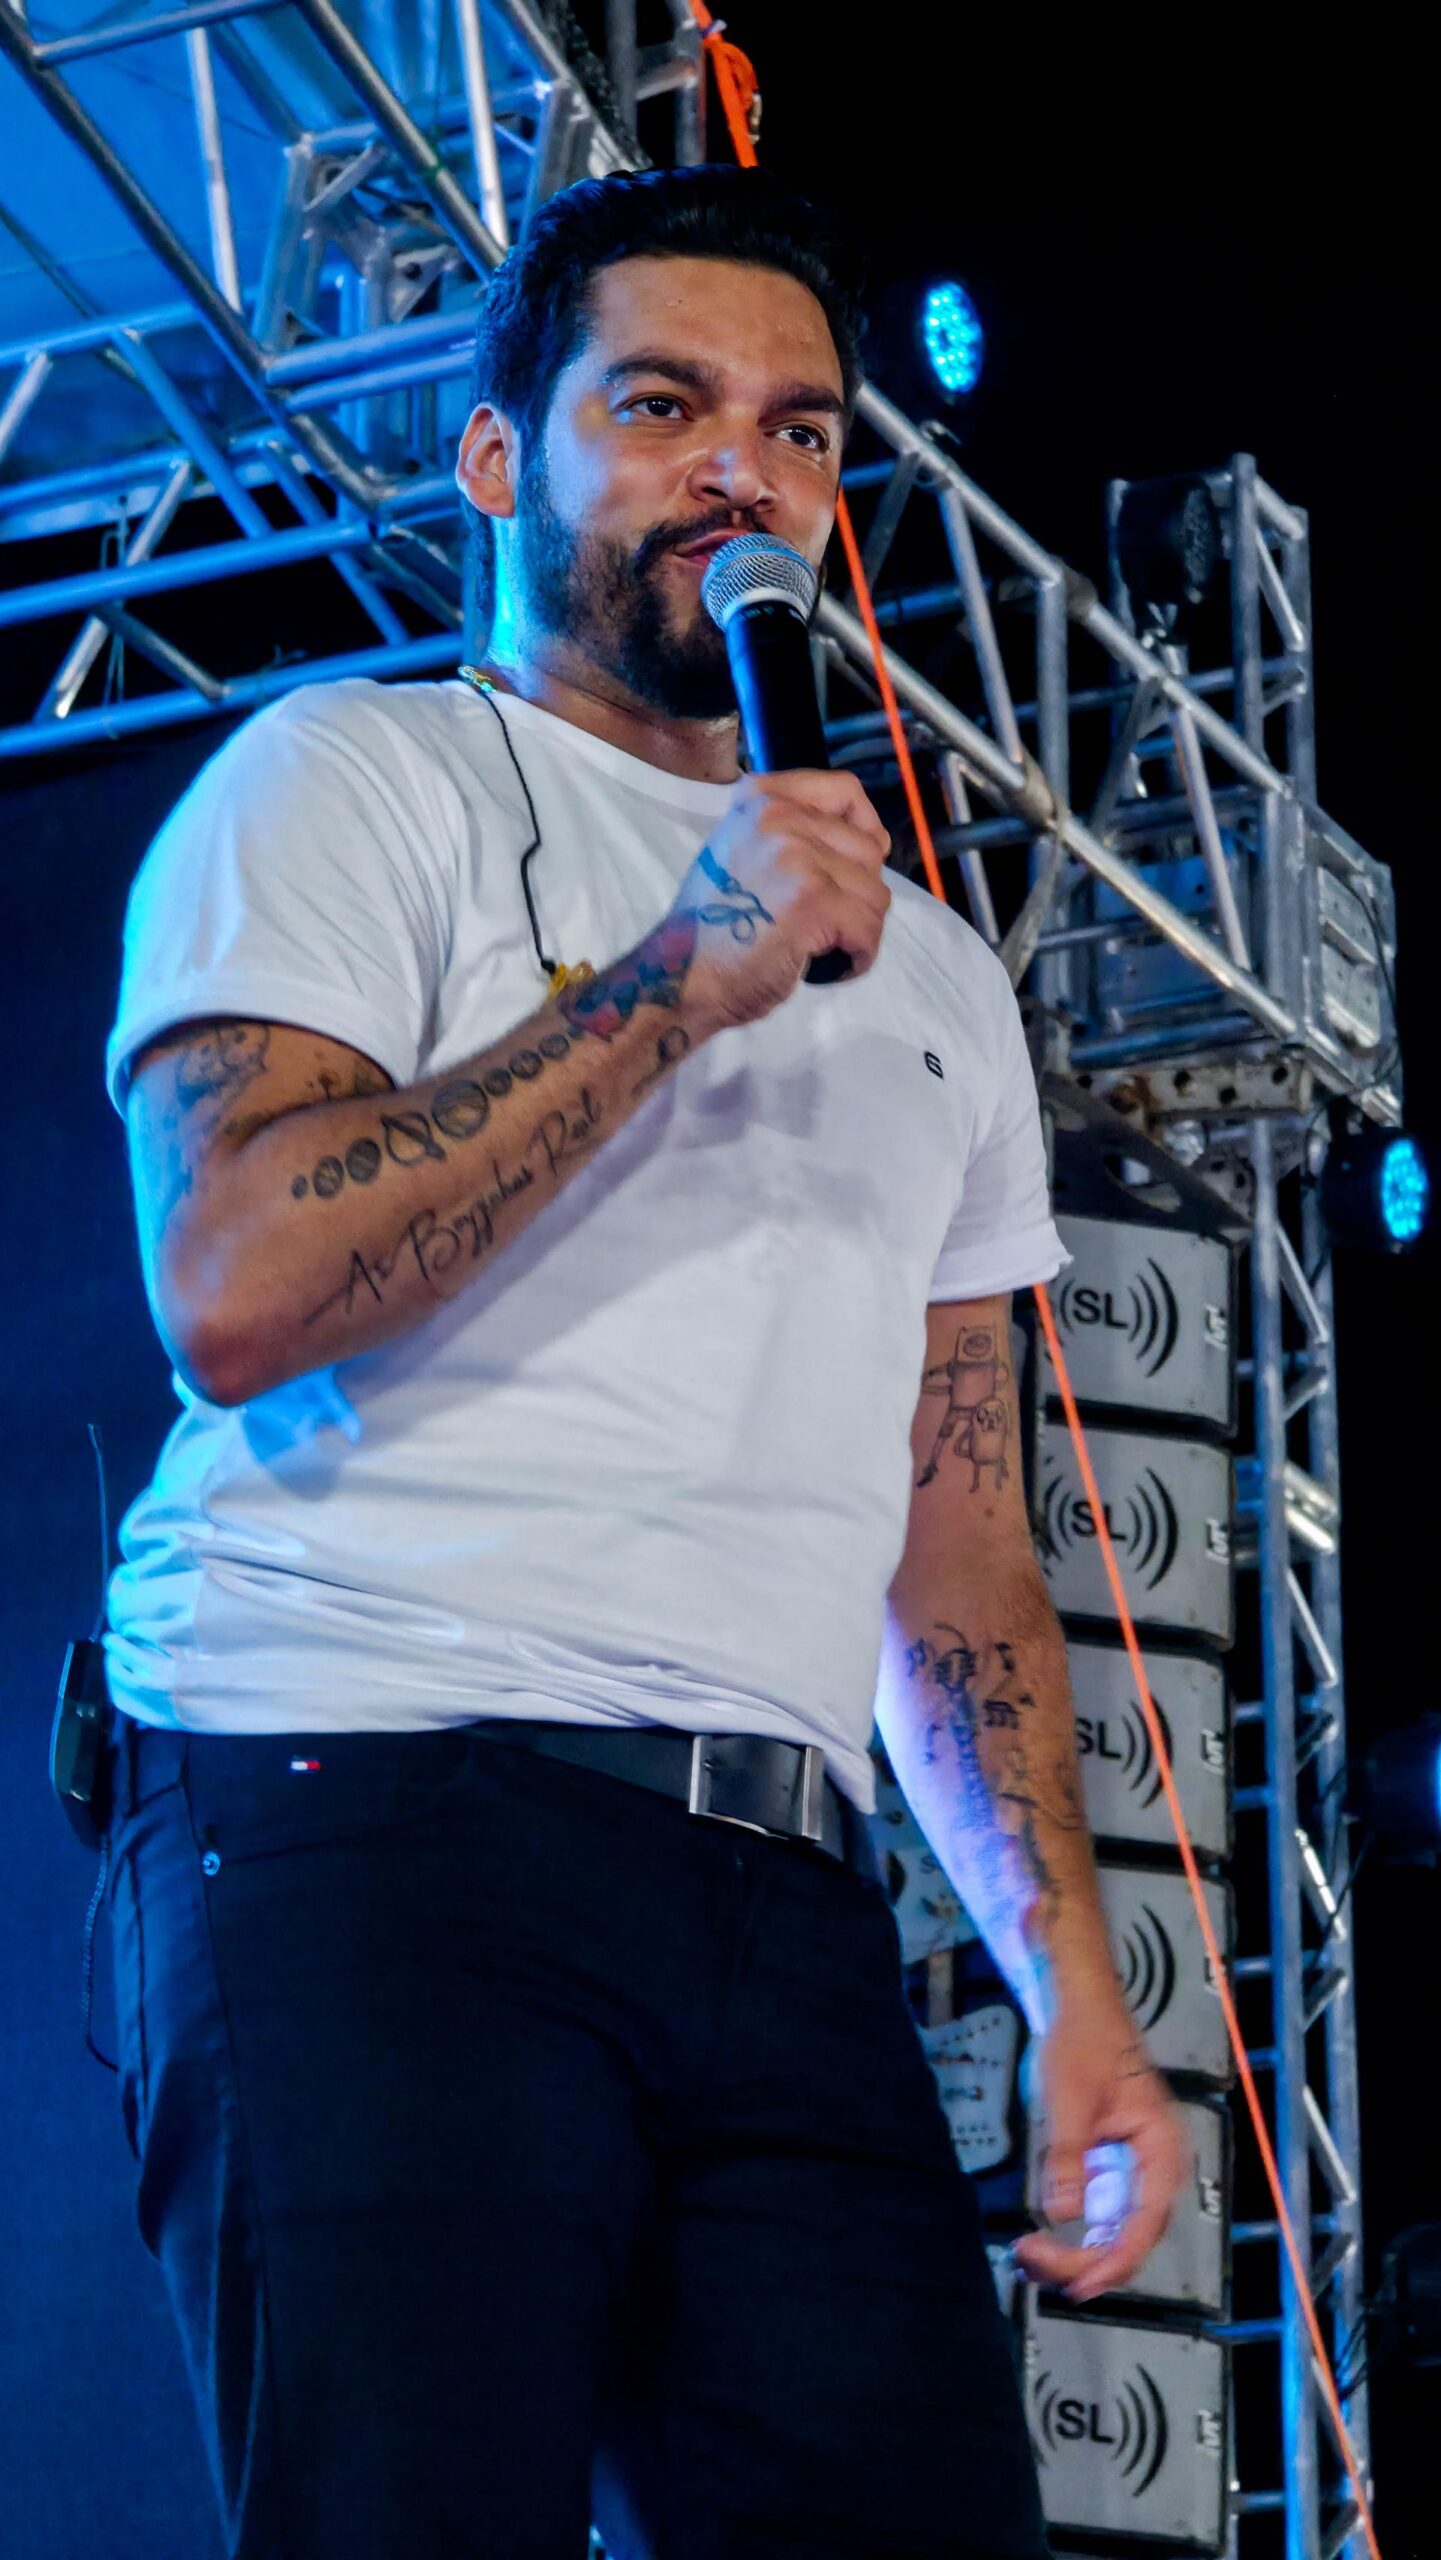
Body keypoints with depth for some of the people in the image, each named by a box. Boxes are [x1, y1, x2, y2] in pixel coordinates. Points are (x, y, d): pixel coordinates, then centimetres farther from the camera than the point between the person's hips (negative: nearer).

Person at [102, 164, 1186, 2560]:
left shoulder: (931, 977, 27)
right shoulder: (360, 779, 8)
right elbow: (238, 1285, -10)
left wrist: (1075, 1981, 13)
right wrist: (681, 983, -10)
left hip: (784, 1905, 6)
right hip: (379, 1819, -5)